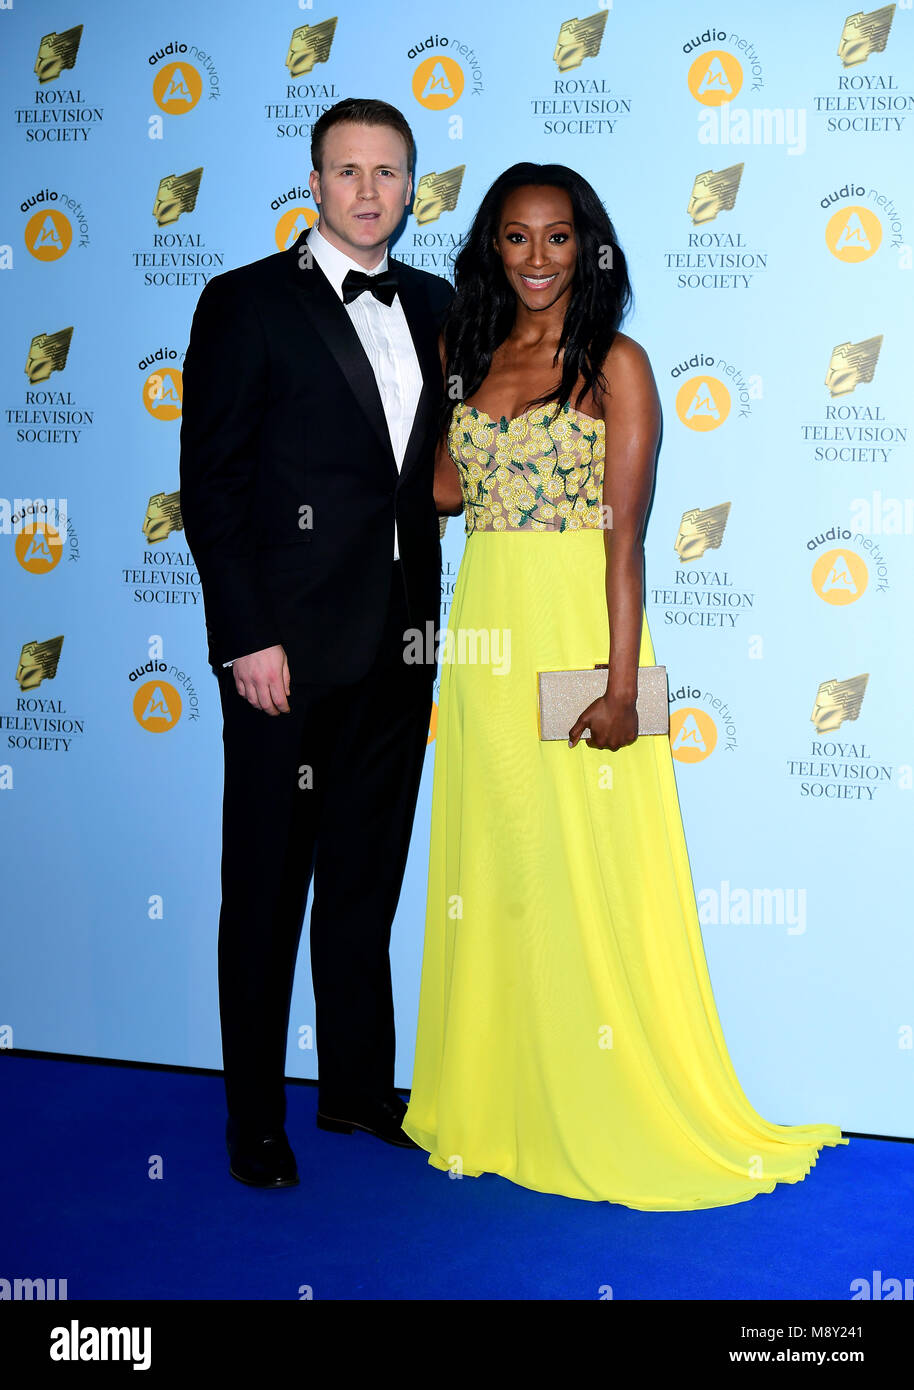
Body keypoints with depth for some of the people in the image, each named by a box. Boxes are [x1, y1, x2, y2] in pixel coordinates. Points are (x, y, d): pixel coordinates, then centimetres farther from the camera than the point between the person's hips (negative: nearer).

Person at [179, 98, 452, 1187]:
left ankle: (358, 1085, 30)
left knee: (368, 877, 15)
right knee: (267, 889, 5)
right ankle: (254, 1121, 19)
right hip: (289, 646, -5)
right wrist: (247, 637, -14)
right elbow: (210, 483, -8)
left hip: (400, 644, 5)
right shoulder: (246, 303, -3)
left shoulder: (435, 307, 12)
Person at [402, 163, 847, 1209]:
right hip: (484, 639, 5)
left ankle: (611, 1122, 12)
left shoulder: (616, 363, -4)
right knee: (489, 875, 9)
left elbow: (625, 536, -11)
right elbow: (449, 488, 11)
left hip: (574, 635, -5)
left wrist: (621, 684, -18)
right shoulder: (472, 356, 14)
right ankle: (493, 1111, 22)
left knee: (587, 880, -2)